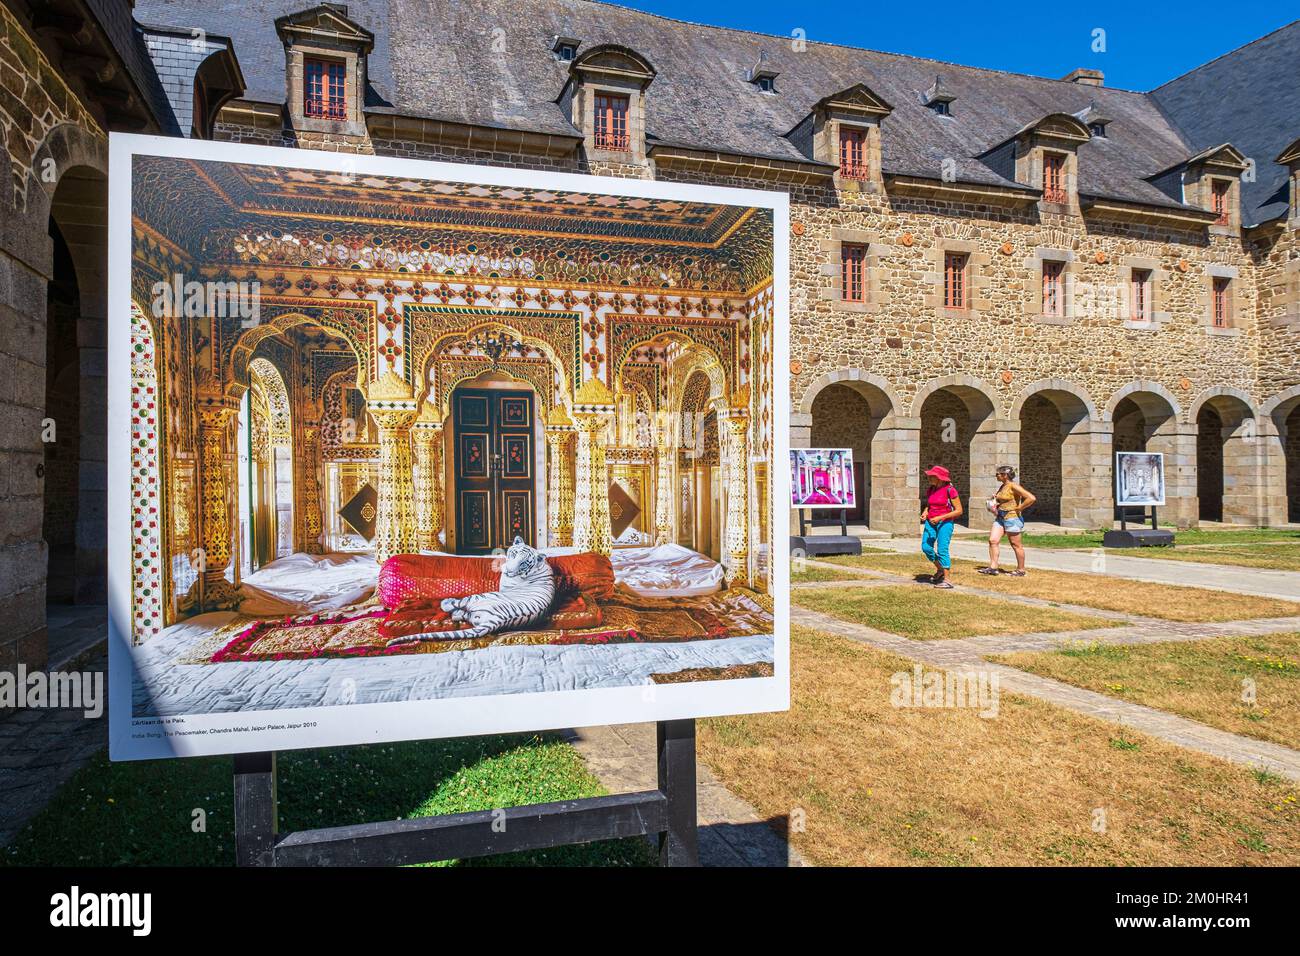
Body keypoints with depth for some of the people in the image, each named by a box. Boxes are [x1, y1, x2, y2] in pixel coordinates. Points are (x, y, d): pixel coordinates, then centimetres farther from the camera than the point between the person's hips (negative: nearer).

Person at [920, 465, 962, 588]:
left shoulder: (950, 490, -11)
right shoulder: (930, 490, 8)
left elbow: (959, 511, -11)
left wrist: (940, 517, -18)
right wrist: (925, 513, 2)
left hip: (945, 523, -6)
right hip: (930, 522, 6)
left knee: (942, 550, -12)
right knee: (926, 547, -3)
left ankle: (947, 579, -4)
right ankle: (940, 569, 20)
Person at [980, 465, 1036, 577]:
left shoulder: (1013, 486, -15)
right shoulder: (1003, 486, 12)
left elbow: (1031, 498, -22)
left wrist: (1019, 508, -16)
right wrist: (994, 501, 11)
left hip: (1012, 518, -8)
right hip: (1000, 518, 9)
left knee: (1016, 545, 2)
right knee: (993, 540, -2)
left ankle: (1021, 570, 14)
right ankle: (993, 567, -1)